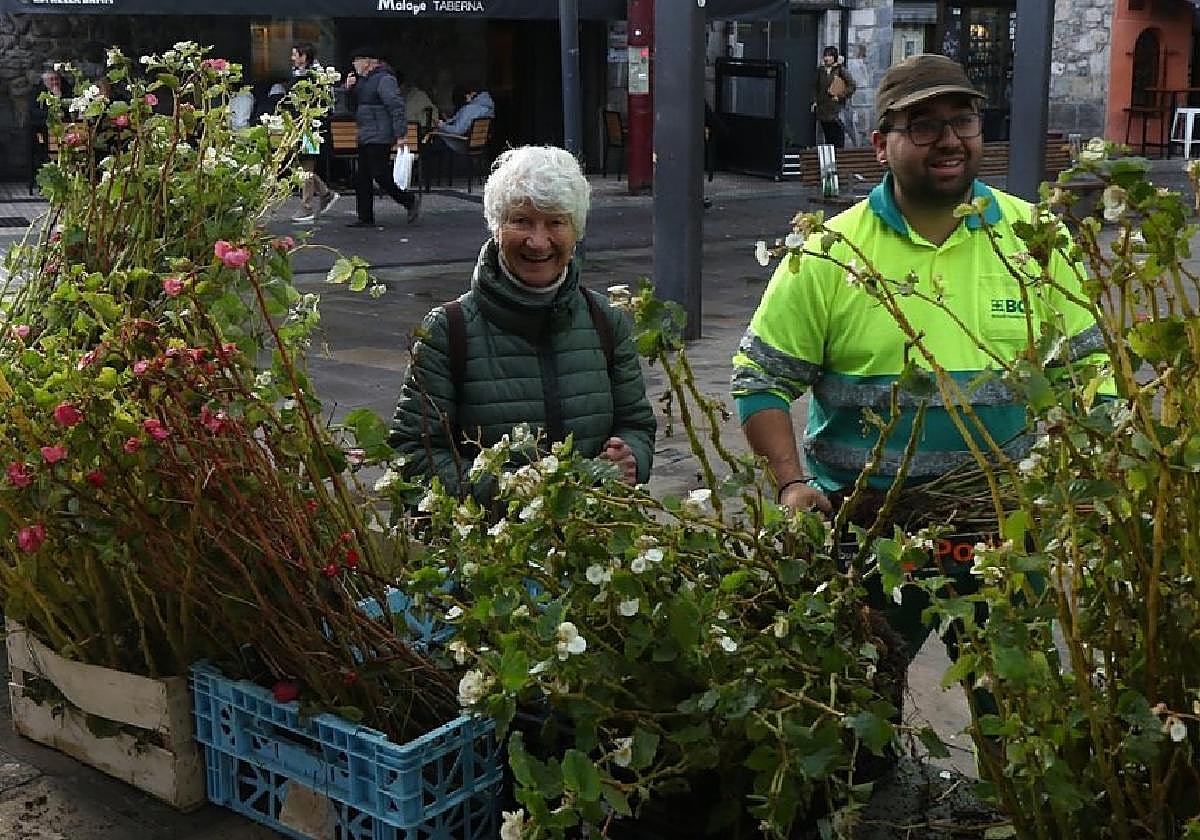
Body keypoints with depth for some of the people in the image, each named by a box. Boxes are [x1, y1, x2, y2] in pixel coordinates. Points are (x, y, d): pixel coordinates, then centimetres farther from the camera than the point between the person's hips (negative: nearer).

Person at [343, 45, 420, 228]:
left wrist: (400, 134, -24)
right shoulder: (362, 80, 18)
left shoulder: (384, 79, -13)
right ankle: (366, 218, 11)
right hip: (365, 137, 10)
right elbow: (354, 107, 25)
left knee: (380, 175, -11)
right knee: (362, 179, 8)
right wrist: (350, 88, 7)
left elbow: (397, 106, -19)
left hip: (379, 138, -10)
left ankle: (410, 200, 5)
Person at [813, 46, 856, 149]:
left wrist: (840, 97, -7)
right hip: (822, 108, 4)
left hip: (836, 109, -4)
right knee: (828, 137, 8)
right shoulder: (820, 71, 10)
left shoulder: (840, 70, -3)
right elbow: (815, 87, 19)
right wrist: (814, 101, 9)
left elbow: (852, 86, -4)